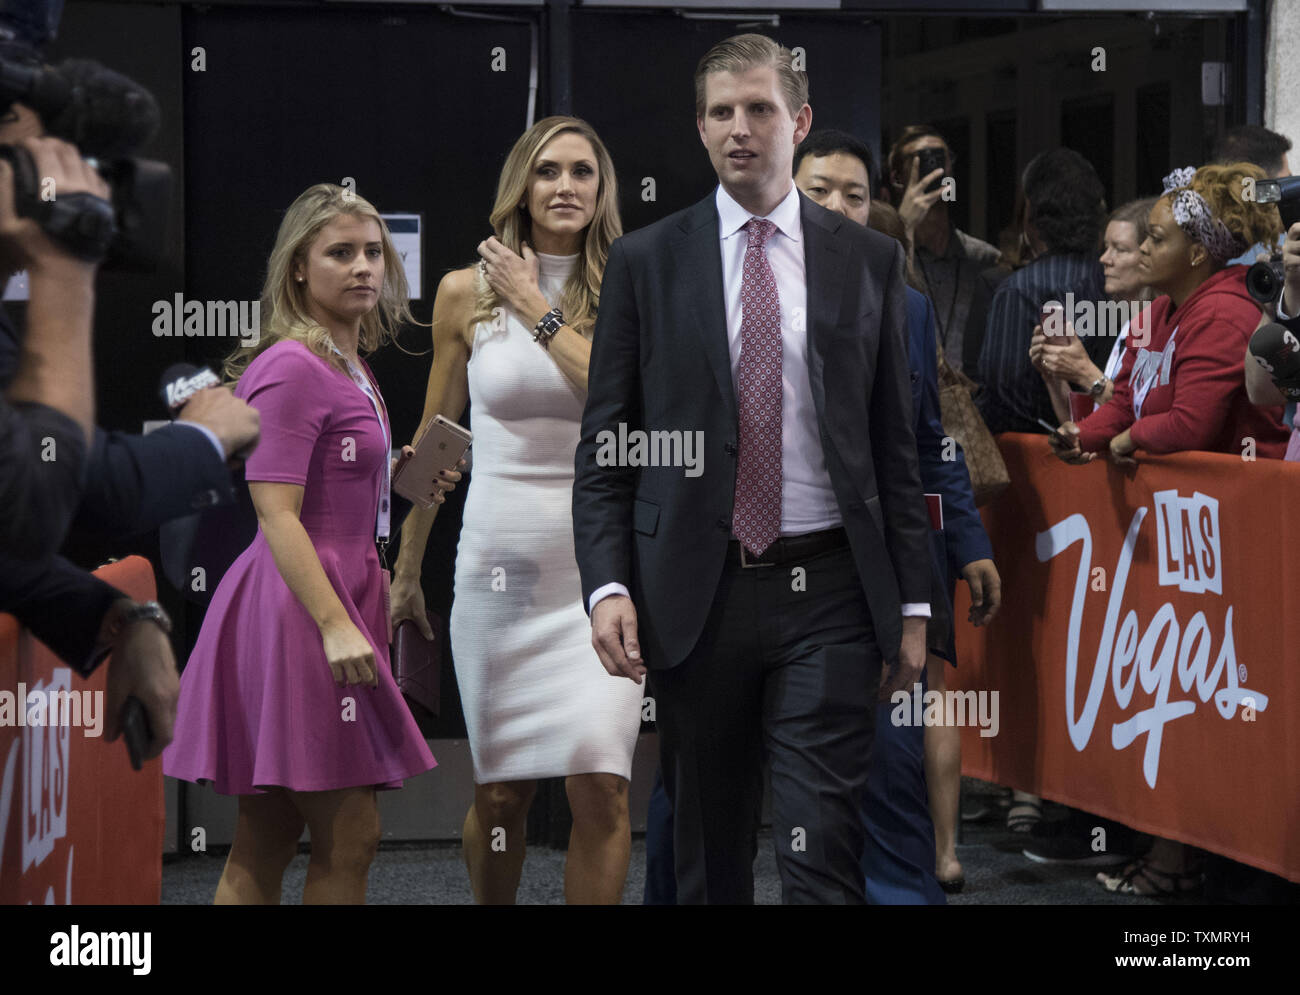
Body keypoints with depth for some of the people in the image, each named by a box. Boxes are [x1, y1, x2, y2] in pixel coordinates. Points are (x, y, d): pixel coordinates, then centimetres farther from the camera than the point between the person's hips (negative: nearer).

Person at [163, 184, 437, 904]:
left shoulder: (349, 367, 16)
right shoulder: (292, 368, -13)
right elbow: (276, 513, -19)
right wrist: (336, 624, -24)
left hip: (337, 595, 10)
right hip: (299, 607, -10)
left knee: (267, 843, 10)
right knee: (350, 839, -7)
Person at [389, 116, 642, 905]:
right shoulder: (468, 292, 5)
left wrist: (538, 308, -11)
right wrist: (407, 569, 16)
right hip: (499, 563, 1)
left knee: (601, 783, -11)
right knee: (500, 791, 7)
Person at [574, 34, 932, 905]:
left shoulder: (869, 261, 7)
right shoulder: (646, 262, 5)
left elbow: (897, 446, 7)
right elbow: (603, 448, 4)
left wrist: (913, 603, 4)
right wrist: (607, 585, -9)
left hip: (827, 595, 0)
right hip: (694, 595, 1)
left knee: (826, 858, -6)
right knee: (708, 857, 10)